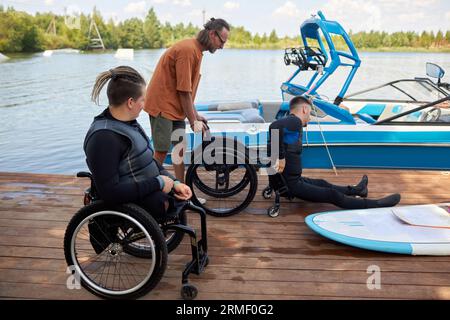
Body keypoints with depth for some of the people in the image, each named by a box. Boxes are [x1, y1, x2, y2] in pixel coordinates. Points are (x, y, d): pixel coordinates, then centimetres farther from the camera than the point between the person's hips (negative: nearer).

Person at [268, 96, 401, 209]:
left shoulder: (290, 123, 11)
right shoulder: (295, 122, -19)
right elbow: (275, 126, -39)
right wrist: (281, 157, -34)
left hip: (291, 178, 11)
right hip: (291, 184, -11)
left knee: (323, 184, 29)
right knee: (332, 195, -2)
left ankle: (355, 190, 50)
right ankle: (375, 205, 8)